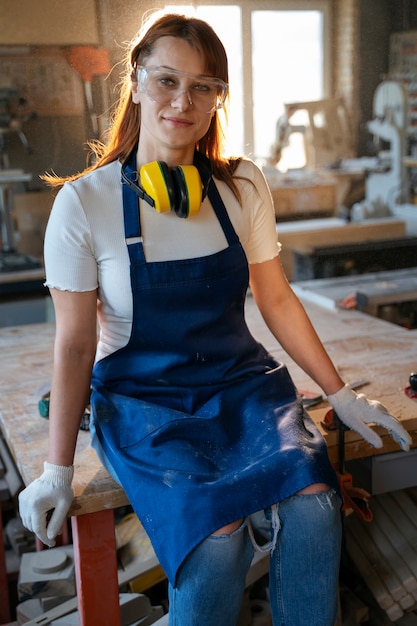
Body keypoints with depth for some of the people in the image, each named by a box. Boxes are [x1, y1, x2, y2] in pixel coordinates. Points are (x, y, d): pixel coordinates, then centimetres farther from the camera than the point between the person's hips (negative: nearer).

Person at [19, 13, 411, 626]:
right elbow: (75, 343, -5)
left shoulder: (243, 186, 2)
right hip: (141, 397, -2)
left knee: (314, 505, -26)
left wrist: (341, 395, 7)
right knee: (219, 540, -28)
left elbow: (276, 299, 9)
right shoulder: (84, 203, -9)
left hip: (240, 379, 3)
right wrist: (57, 470, -4)